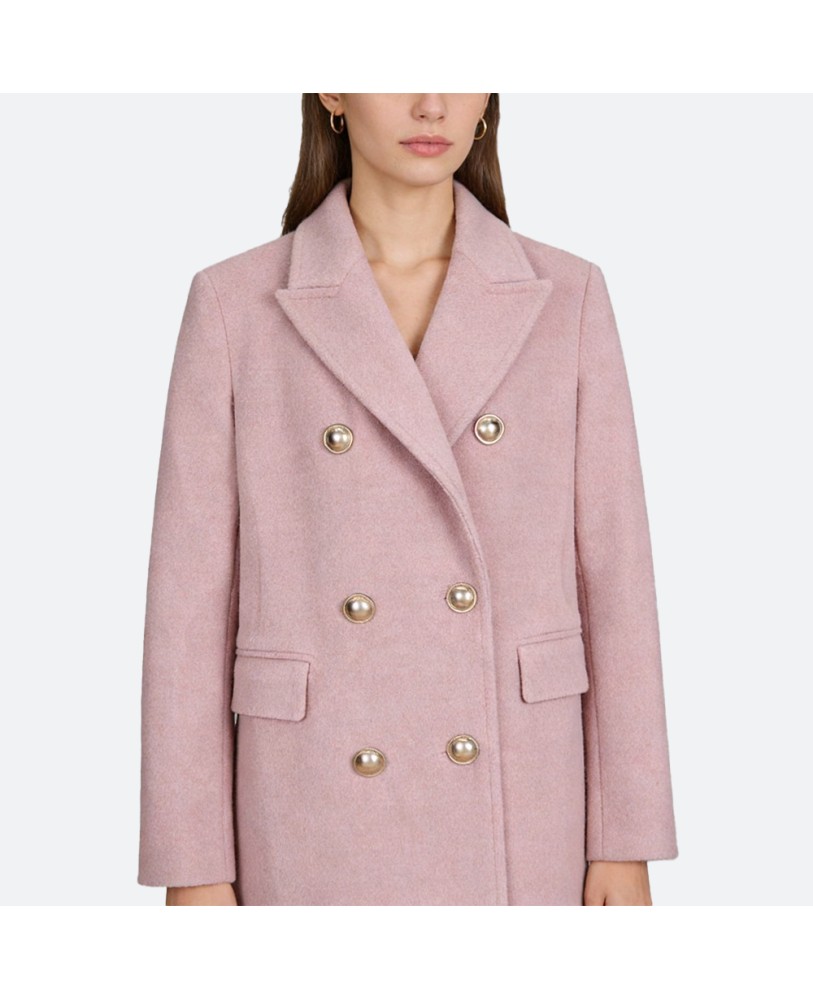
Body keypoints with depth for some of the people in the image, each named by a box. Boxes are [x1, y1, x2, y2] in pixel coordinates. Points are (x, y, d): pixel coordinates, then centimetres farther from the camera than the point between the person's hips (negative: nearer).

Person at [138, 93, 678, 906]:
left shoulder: (565, 298, 2)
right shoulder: (237, 304, -2)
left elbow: (611, 571, 2)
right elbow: (191, 596, -2)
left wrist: (627, 840, 0)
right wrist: (192, 864, -3)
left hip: (516, 816, 1)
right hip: (318, 824, -1)